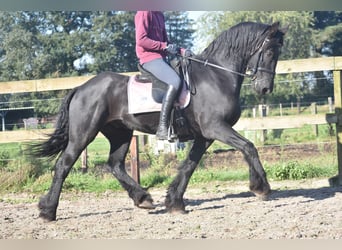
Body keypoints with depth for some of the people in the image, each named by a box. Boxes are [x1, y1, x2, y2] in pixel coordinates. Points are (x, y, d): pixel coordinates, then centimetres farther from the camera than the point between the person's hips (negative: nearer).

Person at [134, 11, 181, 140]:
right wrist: (165, 46, -16)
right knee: (175, 81, -28)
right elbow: (141, 40, -18)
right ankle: (162, 128, -31)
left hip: (160, 57, 10)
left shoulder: (159, 15, 18)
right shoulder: (144, 13, -9)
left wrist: (180, 50, 5)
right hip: (149, 58, -10)